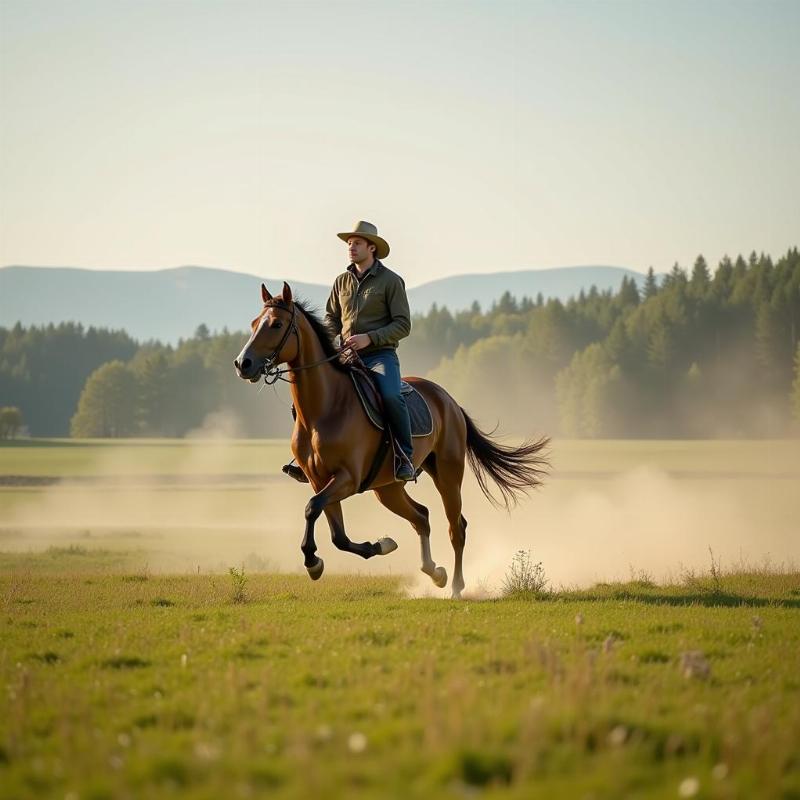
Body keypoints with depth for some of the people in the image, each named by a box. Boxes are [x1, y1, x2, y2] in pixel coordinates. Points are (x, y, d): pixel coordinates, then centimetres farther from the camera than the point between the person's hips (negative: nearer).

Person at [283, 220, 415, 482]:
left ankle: (406, 458, -20)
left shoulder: (391, 281, -4)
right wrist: (326, 334, -1)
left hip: (380, 355, -5)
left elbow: (402, 325, -7)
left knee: (391, 396, -33)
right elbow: (332, 317, 22)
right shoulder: (342, 281, 12)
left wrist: (369, 338, -19)